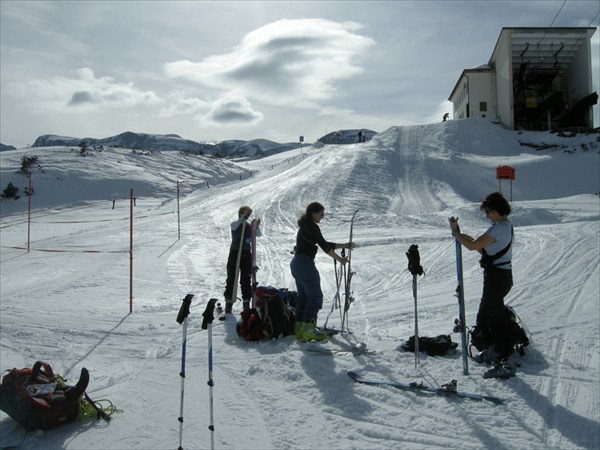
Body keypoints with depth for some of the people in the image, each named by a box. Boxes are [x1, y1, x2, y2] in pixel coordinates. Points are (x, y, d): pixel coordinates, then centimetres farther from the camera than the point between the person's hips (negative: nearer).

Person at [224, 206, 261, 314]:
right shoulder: (234, 224, 0)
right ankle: (229, 302, 9)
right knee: (231, 278, 2)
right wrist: (243, 217, -34)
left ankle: (246, 302, 15)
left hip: (246, 254, 2)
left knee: (246, 280, 6)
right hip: (234, 253, -2)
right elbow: (235, 226, -24)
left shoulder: (250, 226, 4)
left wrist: (257, 227, -29)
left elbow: (259, 234, -11)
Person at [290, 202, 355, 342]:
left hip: (296, 263, 10)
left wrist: (345, 245, 20)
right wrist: (340, 259, -10)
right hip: (305, 263, -10)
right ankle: (308, 328, -9)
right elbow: (324, 246, -17)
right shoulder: (312, 227, -11)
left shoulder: (306, 226, 19)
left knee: (303, 296, 12)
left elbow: (324, 244, 22)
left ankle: (300, 328, 12)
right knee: (315, 296, -6)